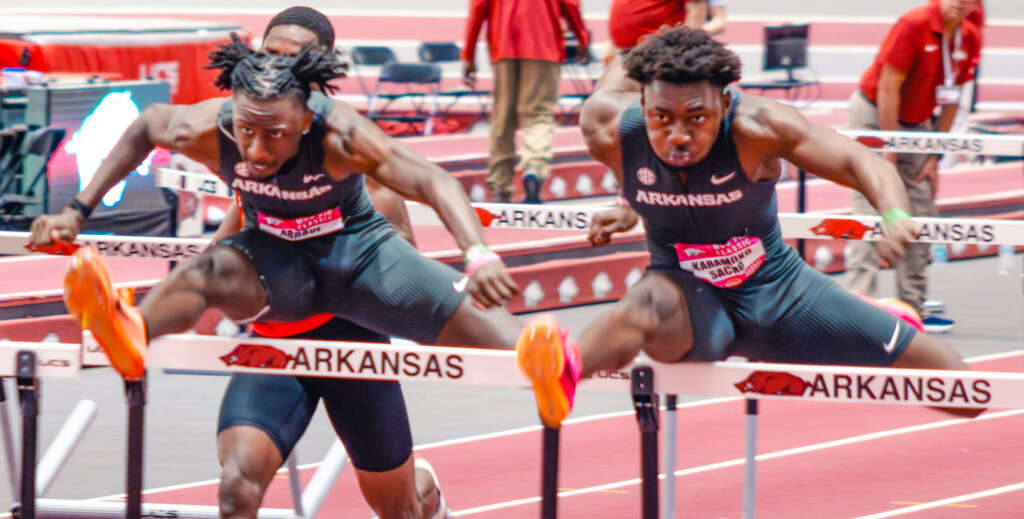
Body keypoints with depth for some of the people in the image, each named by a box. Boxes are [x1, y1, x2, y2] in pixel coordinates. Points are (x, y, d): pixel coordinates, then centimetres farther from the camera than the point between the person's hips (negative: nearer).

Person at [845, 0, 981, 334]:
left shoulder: (969, 40, -4)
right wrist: (889, 154, -20)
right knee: (872, 211, -15)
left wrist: (934, 158, 2)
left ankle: (913, 308, 8)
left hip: (915, 124, 7)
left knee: (922, 213, 4)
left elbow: (950, 100, 4)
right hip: (874, 116, -7)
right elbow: (888, 89, -21)